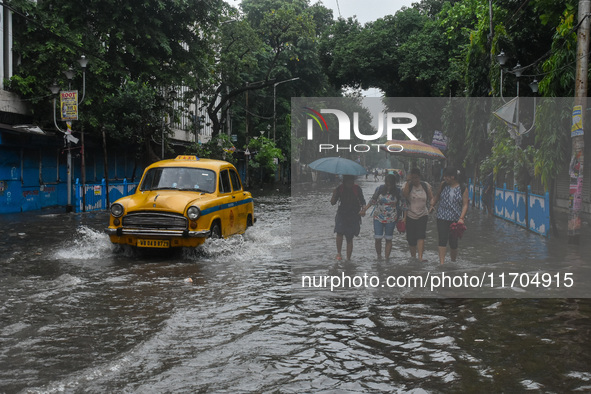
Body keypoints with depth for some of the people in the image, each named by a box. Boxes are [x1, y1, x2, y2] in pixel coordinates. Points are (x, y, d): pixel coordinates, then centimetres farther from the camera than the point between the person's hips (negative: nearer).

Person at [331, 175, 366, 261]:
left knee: (349, 238, 1)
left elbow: (362, 201, 2)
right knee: (340, 232, -23)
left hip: (354, 216, -1)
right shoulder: (340, 188, 0)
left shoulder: (357, 188, -2)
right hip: (342, 214, 1)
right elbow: (333, 202, 1)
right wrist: (334, 195, -19)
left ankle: (348, 259, 8)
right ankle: (339, 253, -9)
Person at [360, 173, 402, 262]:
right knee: (378, 238, -3)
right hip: (378, 217, 1)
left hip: (391, 219, -1)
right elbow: (373, 200, 6)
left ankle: (387, 257, 10)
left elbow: (399, 205, 6)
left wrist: (398, 218, 6)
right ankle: (379, 256, 15)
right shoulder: (380, 189, -2)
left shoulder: (397, 191, -3)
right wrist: (365, 209, -4)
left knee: (388, 239, 3)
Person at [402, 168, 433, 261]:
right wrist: (408, 181, -20)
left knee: (421, 236, -17)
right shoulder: (408, 185, -1)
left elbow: (431, 198, 10)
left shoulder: (426, 186, 3)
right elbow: (405, 194, -21)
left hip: (423, 215, 0)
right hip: (410, 215, 0)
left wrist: (431, 205, -10)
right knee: (411, 238, 3)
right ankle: (413, 256, 23)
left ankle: (420, 257, -23)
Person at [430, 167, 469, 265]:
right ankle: (441, 262, -10)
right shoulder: (443, 185, 2)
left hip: (456, 219, -1)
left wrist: (461, 218, -16)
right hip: (442, 217, 1)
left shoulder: (463, 188, -5)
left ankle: (453, 262, 24)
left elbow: (465, 205, -6)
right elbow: (438, 196, 22)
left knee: (454, 242, 5)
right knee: (442, 240, -9)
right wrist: (432, 205, 23)